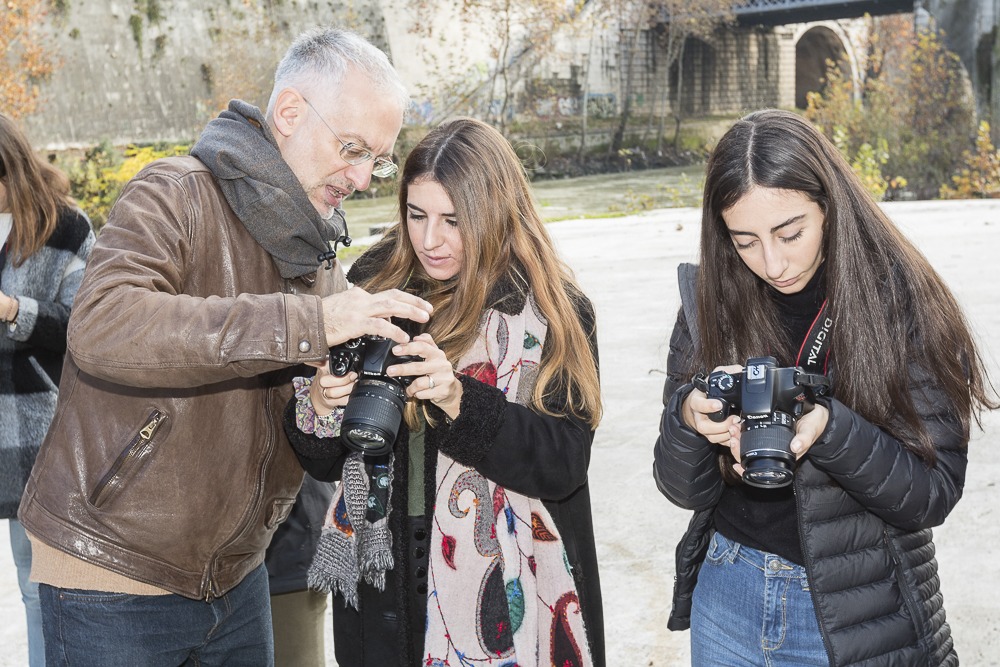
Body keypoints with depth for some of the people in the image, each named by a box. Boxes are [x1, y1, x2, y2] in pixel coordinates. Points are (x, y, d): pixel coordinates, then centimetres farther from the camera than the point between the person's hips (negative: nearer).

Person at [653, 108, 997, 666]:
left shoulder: (906, 305, -14)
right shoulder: (709, 305, -7)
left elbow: (935, 493, -16)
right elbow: (685, 490, -6)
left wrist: (829, 430, -32)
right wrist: (688, 418, -27)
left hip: (859, 617, -2)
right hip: (727, 596, 3)